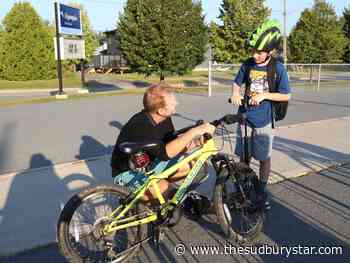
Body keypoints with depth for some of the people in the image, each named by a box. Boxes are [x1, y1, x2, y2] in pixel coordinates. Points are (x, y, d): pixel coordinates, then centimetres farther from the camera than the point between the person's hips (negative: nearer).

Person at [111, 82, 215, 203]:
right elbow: (165, 153, -43)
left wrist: (188, 144, -24)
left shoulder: (165, 120, -7)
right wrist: (193, 132, -44)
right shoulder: (139, 126, -33)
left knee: (187, 166, -6)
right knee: (163, 188, -31)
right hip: (127, 172, -8)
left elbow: (173, 147, -3)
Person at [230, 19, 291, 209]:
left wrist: (264, 95, -21)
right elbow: (237, 82, 10)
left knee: (264, 158, 9)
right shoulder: (248, 64, -2)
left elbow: (286, 95, -8)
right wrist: (235, 92, -12)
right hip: (245, 117, 3)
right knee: (243, 156, 11)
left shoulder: (278, 68, -11)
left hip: (263, 121, -2)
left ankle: (262, 190, 28)